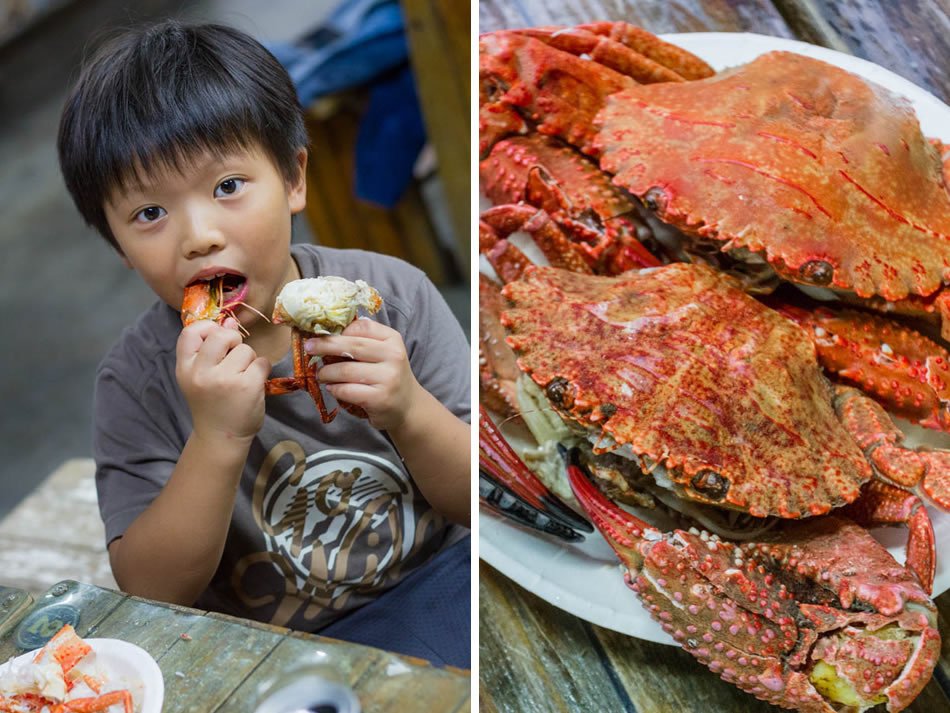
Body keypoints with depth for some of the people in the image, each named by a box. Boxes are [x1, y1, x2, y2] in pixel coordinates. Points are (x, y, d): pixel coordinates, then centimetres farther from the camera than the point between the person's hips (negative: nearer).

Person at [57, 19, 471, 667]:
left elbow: (482, 502, -4)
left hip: (437, 586, 1)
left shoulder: (392, 296, -8)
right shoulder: (138, 383, -9)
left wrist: (409, 412, -25)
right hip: (263, 651, 0)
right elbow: (149, 591, -12)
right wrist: (218, 440, -26)